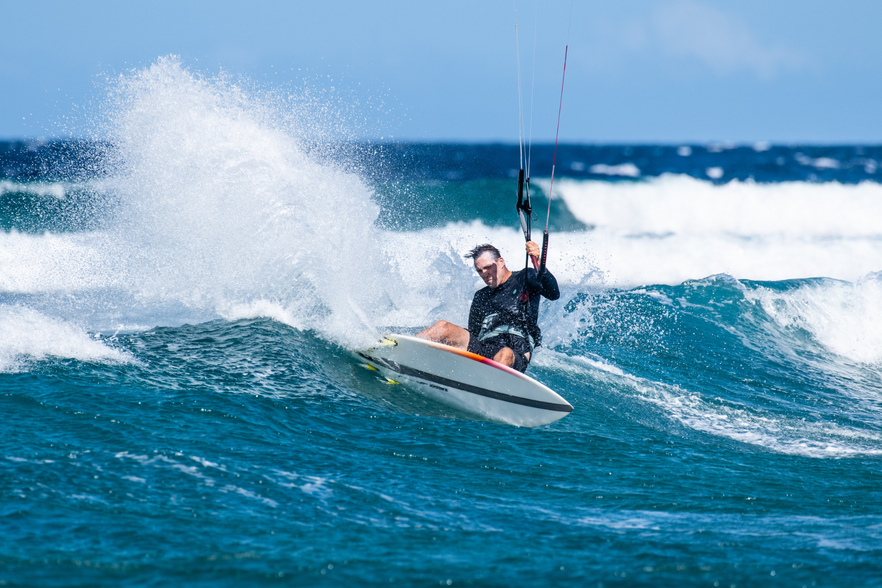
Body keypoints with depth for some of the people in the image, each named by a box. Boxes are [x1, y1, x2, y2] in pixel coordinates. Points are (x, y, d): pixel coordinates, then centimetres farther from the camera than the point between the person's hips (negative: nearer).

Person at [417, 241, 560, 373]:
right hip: (484, 348, 4)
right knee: (443, 328, -19)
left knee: (505, 355, -43)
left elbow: (553, 294, -2)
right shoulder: (480, 297, 32)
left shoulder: (525, 278, 17)